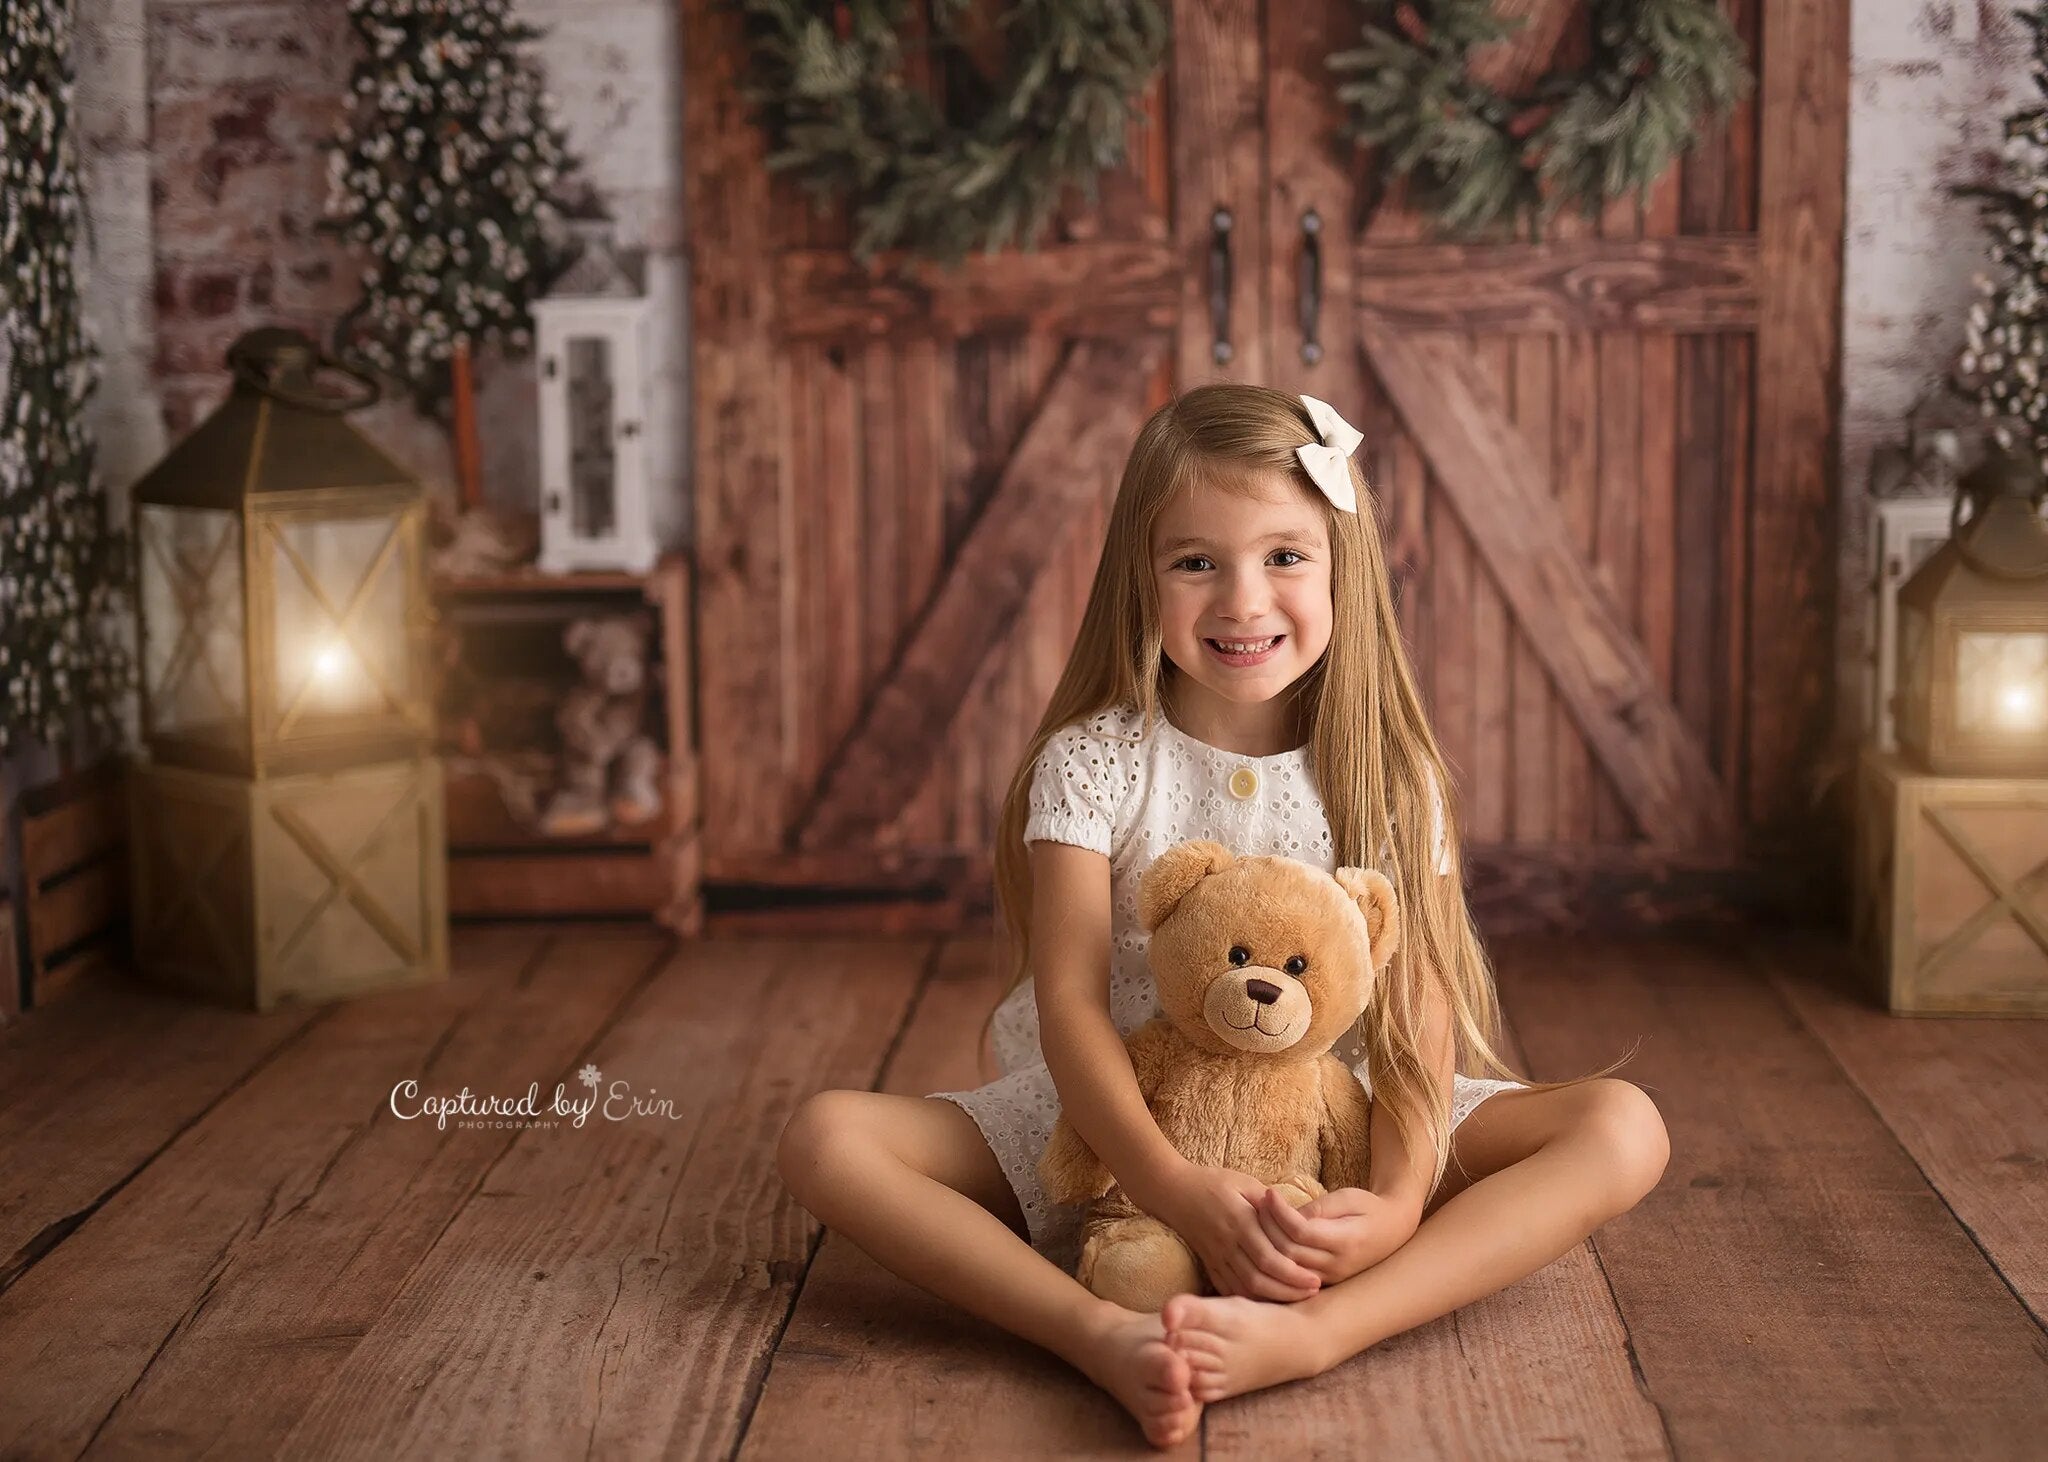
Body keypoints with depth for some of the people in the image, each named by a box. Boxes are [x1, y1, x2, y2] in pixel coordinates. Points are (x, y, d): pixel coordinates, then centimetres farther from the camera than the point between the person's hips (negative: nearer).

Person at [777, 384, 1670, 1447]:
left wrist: (1400, 1197, -29)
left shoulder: (1387, 779, -3)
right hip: (1118, 1134, -1)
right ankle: (1106, 1339, -39)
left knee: (1623, 1130, -22)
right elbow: (1068, 1001, -16)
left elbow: (1420, 1006, -9)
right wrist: (1178, 1189, -32)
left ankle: (1315, 1334, -39)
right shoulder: (1093, 764, -8)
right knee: (827, 1138, -23)